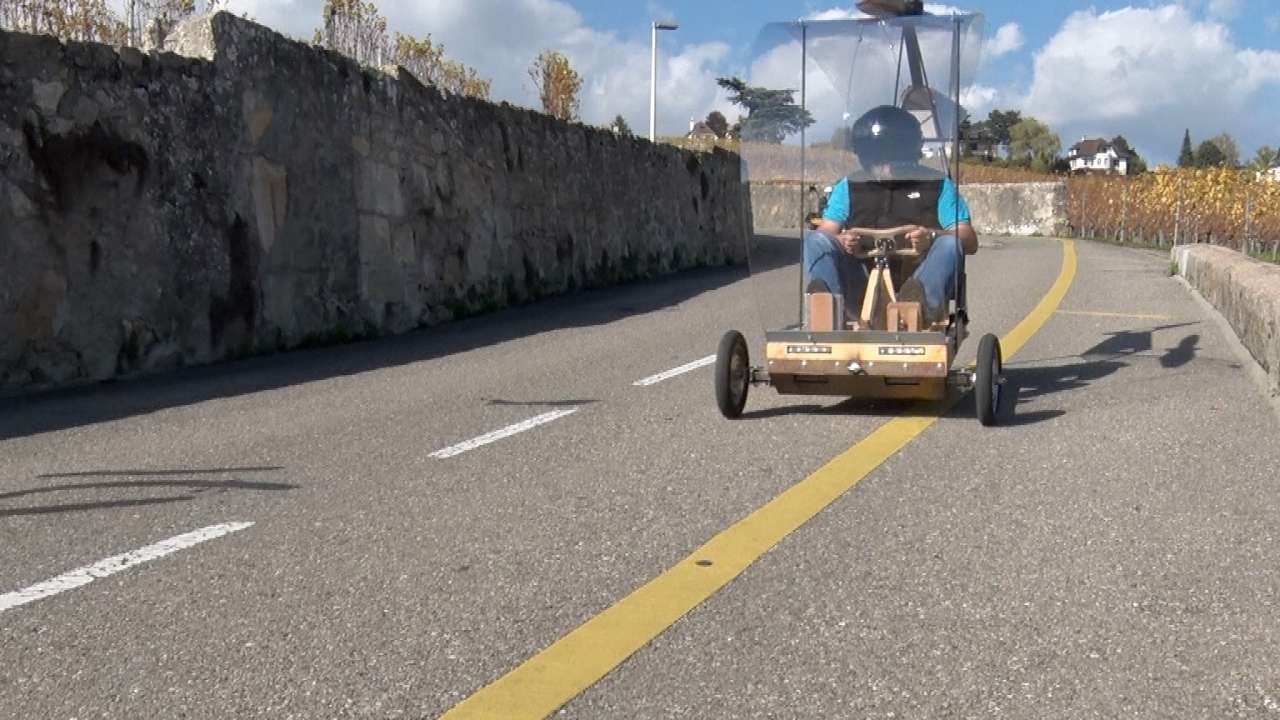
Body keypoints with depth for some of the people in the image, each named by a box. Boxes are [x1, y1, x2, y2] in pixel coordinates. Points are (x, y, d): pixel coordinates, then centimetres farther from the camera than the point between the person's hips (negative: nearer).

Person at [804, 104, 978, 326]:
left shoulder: (937, 185, 15)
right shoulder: (848, 187, 22)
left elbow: (969, 241, 5)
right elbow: (825, 231, 11)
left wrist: (932, 237, -16)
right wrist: (840, 241, -13)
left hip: (915, 280, -1)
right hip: (861, 289, 1)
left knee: (949, 243, -27)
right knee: (815, 239, -18)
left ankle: (923, 301, -55)